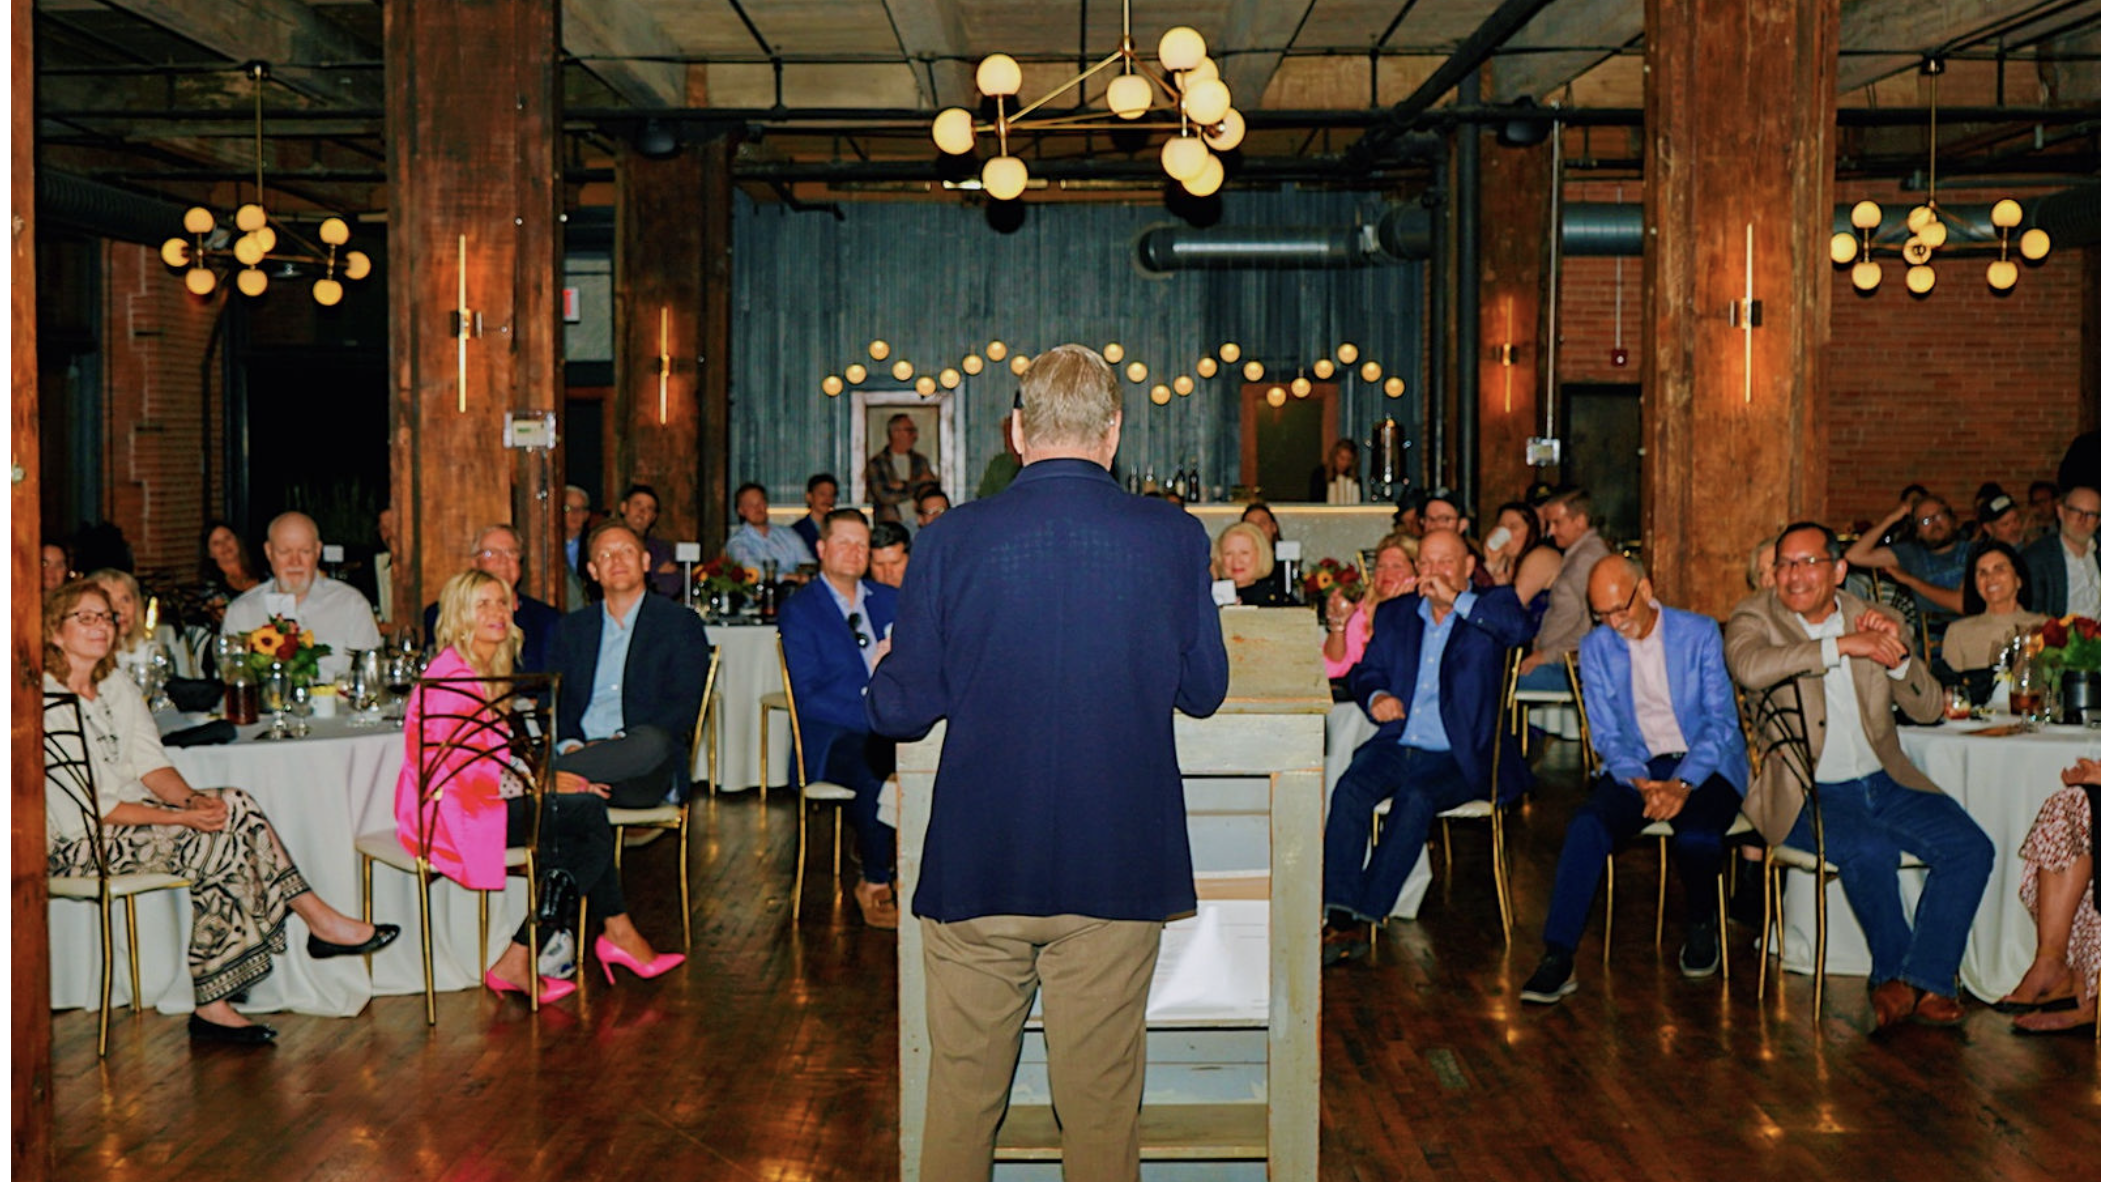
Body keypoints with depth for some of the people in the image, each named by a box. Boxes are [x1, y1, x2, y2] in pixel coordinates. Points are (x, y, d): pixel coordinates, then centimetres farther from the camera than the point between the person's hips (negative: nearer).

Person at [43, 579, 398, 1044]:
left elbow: (151, 763, 6)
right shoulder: (44, 702, -14)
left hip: (130, 810, 8)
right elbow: (84, 810, -19)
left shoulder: (117, 686, 13)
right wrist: (180, 818, -23)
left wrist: (192, 799, -16)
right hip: (76, 844, -8)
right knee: (223, 840, -24)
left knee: (235, 805, -16)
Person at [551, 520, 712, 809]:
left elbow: (685, 708, 0)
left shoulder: (680, 623, 11)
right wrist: (568, 743, -11)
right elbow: (558, 701, 13)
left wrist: (622, 739, -14)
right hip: (583, 750, 1)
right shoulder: (572, 628, 23)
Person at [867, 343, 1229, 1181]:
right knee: (1100, 1102, 11)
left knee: (962, 1093, 14)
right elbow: (1204, 691, 5)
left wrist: (885, 675, 19)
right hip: (1117, 863, 0)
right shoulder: (1174, 539, -5)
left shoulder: (952, 540, -7)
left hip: (976, 864, 0)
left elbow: (899, 710, -4)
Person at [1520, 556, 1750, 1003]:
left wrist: (1682, 783, -22)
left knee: (1695, 836, -34)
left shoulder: (1700, 633, -3)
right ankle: (1558, 958, -30)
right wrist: (1641, 783, -18)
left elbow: (1722, 721, -7)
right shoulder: (1596, 647, 5)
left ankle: (1701, 924, 1)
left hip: (1705, 765, -2)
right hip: (1636, 767, 2)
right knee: (1587, 826, -29)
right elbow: (1605, 734, 3)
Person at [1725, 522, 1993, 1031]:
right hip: (1805, 793, -5)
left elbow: (1929, 709, 6)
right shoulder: (1755, 619, -2)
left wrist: (1896, 652, -12)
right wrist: (1841, 645, -27)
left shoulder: (1875, 620, 9)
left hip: (1883, 782, 5)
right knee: (1870, 850, -30)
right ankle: (1891, 971, -4)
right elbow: (1748, 668, -28)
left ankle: (1925, 979, -6)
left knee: (1971, 848, -14)